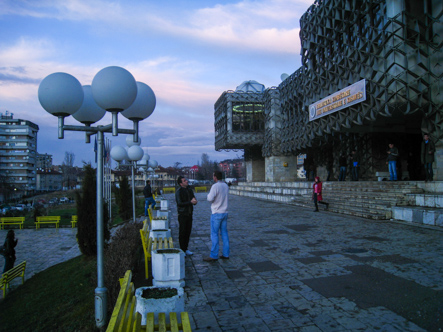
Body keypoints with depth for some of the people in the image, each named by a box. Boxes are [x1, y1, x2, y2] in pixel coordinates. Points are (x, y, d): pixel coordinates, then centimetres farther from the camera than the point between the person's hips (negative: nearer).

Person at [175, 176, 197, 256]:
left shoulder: (189, 190, 10)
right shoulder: (179, 191, -12)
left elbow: (194, 198, 14)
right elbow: (179, 203, -19)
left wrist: (194, 201, -11)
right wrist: (190, 202, -21)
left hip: (189, 214, 7)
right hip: (182, 214, -6)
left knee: (188, 232, 11)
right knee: (182, 233, 0)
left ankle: (185, 249, 23)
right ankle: (182, 250, 10)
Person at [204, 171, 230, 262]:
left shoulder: (215, 186, -16)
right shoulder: (226, 186, 8)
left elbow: (210, 199, -21)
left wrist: (209, 194, -1)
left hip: (216, 213, -7)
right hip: (225, 213, 7)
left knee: (214, 234, -2)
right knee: (224, 233, 11)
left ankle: (213, 256, 1)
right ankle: (226, 254, 15)